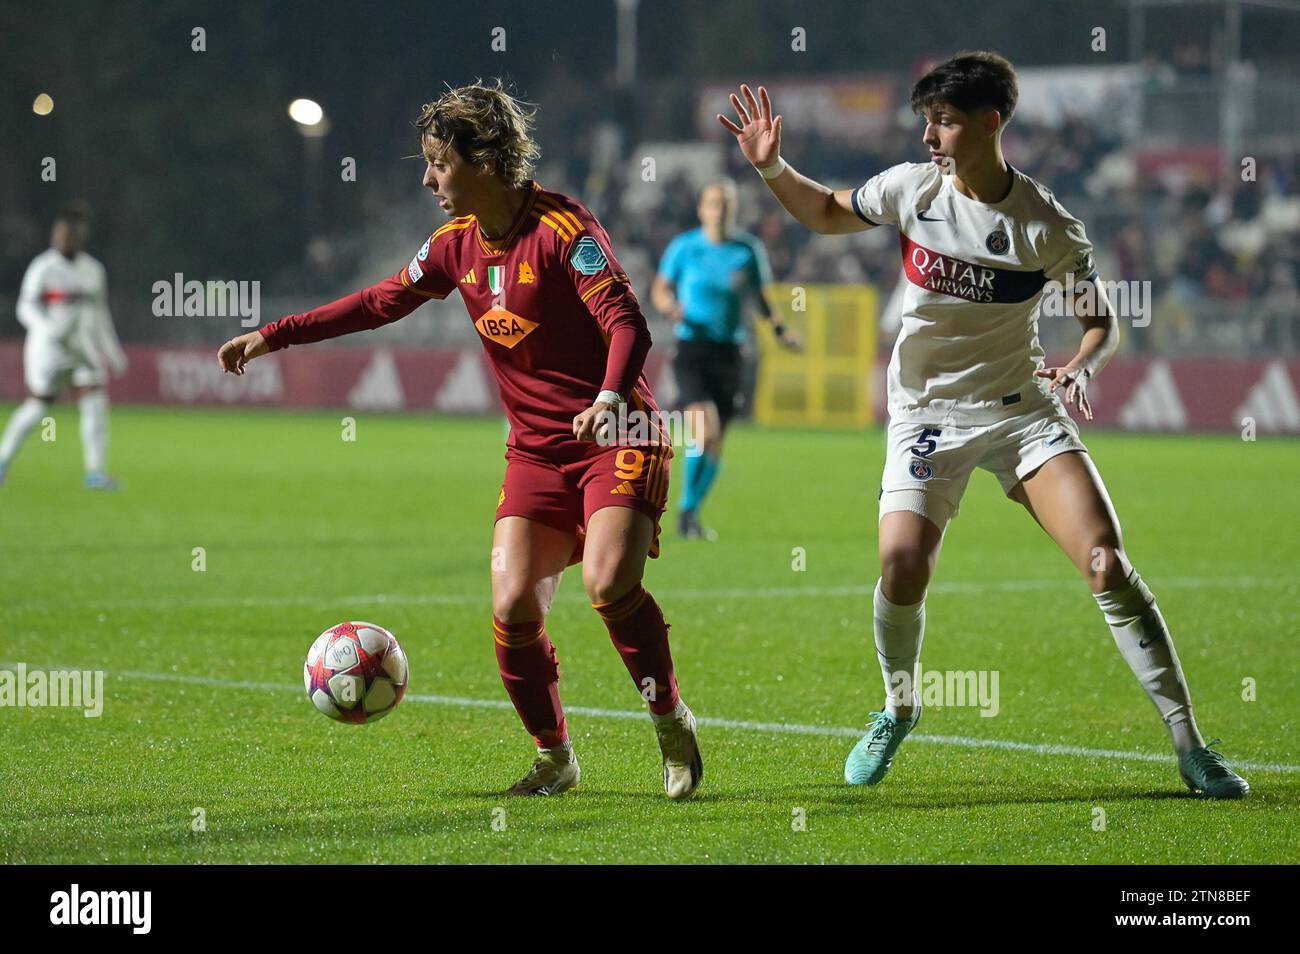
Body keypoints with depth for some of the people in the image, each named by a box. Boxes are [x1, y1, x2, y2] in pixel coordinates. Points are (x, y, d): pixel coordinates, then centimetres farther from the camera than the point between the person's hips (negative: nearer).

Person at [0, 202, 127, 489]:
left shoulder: (93, 270, 9)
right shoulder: (43, 268, -9)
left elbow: (100, 315, 18)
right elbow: (26, 308, -17)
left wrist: (114, 352, 16)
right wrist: (48, 328, -35)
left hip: (83, 351, 5)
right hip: (48, 348, -5)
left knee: (95, 406, -9)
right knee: (37, 409, 1)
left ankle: (95, 473, -9)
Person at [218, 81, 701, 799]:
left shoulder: (562, 227, -15)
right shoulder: (457, 243, 7)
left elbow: (627, 322, -21)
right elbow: (382, 302, 20)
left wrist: (609, 397, -40)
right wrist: (271, 336, 18)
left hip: (617, 440, -6)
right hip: (535, 451, 6)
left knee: (608, 581, -27)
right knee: (513, 607, -9)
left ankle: (672, 723, -5)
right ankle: (554, 759, 9)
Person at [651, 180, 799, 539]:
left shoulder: (748, 250, 4)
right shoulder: (684, 247, -1)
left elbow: (759, 295, 15)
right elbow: (660, 288, 9)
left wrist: (778, 329, -1)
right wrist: (670, 305, -14)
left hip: (728, 353, 3)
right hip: (691, 349, -3)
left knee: (715, 443, 5)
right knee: (706, 432, -19)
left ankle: (690, 512, 23)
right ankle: (687, 508, -1)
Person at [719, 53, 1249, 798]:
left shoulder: (1048, 226, -11)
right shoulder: (913, 189, -5)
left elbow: (1104, 322, 0)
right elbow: (828, 213, 13)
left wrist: (1082, 366, -21)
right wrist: (773, 168, -3)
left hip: (1023, 407, -1)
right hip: (928, 409, 2)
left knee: (1106, 560, -15)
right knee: (903, 565, -19)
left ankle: (1189, 744, -8)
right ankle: (899, 709, 12)